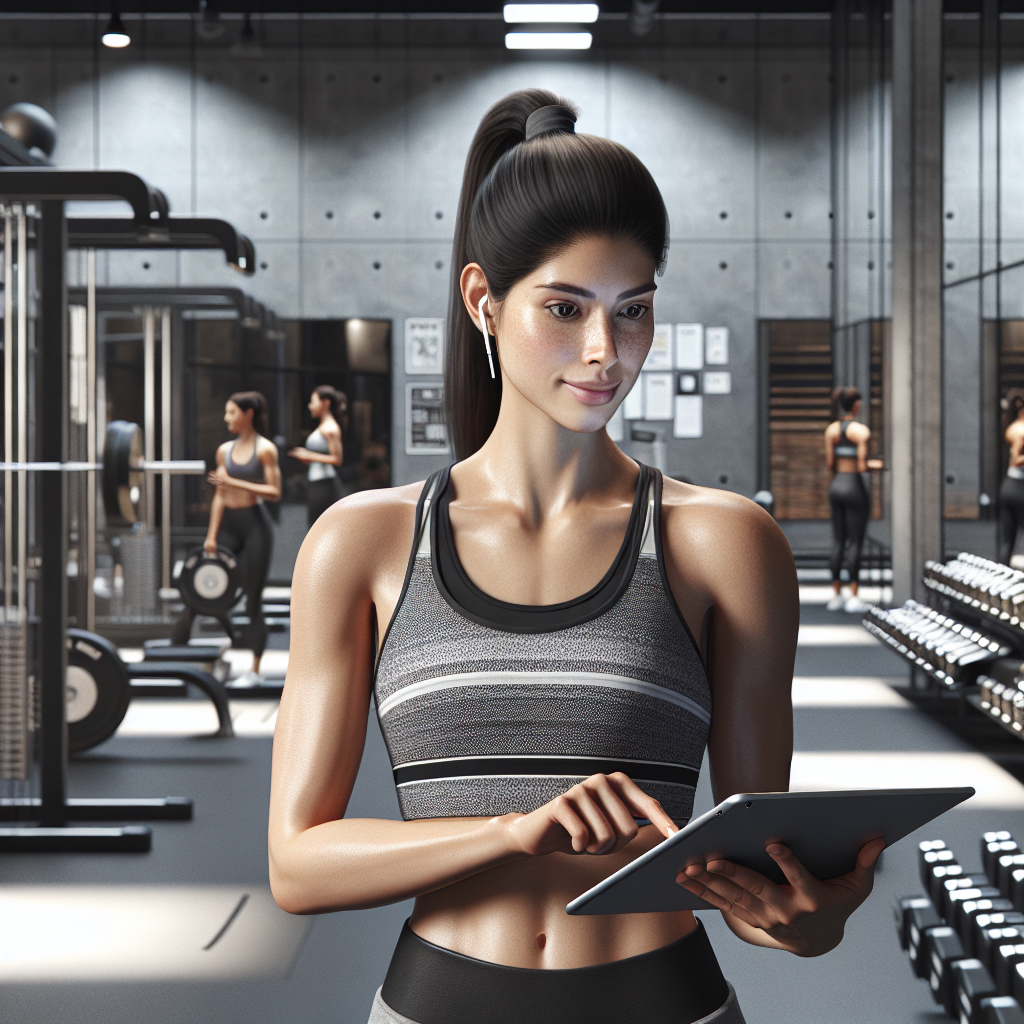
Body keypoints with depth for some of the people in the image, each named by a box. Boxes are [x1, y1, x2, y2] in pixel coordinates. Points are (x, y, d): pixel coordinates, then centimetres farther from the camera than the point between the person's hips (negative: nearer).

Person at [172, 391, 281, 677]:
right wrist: (211, 536, 4)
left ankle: (255, 669, 7)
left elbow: (274, 492, -12)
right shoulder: (225, 450, 9)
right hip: (227, 524, 5)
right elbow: (220, 495, 9)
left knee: (253, 598, 0)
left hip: (255, 525, -5)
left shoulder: (265, 449, -5)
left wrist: (234, 482, -19)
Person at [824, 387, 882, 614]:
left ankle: (836, 595, 13)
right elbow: (862, 466, -15)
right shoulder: (861, 431, -12)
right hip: (854, 487, -6)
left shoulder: (831, 429, 5)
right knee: (855, 544, -1)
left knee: (838, 542, 11)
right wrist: (875, 465, 4)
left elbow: (830, 463, 4)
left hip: (836, 485, 6)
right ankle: (854, 598, 0)